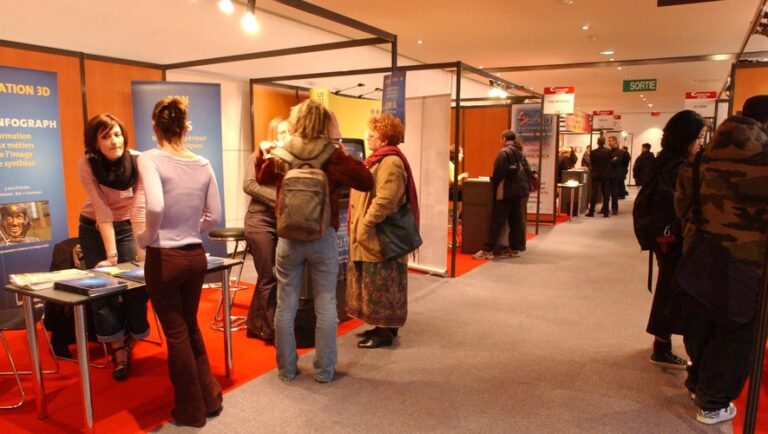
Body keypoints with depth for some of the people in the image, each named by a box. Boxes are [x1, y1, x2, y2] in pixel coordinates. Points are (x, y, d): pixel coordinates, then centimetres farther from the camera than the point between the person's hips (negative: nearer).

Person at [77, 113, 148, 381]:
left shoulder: (137, 161, -21)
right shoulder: (86, 166, -21)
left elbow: (139, 207, -24)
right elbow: (102, 211, -26)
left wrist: (142, 249, -31)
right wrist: (111, 254, -30)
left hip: (126, 228, 0)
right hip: (94, 229, 0)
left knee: (137, 284, -7)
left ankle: (130, 345, 19)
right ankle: (118, 350, 13)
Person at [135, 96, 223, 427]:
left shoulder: (150, 159, -12)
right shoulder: (203, 164, 2)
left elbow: (155, 206, -28)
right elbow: (214, 217, 4)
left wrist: (146, 237, -11)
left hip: (163, 258, -4)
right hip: (196, 255, 5)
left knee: (177, 334, 10)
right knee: (191, 327, 23)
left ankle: (191, 410, 26)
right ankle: (209, 398, 34)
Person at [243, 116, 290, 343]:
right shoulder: (260, 155, -1)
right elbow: (249, 185, -14)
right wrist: (277, 199, -19)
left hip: (281, 222, 5)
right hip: (260, 222, -5)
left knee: (272, 277, 12)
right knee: (268, 278, -1)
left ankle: (255, 325, 27)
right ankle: (271, 329, 11)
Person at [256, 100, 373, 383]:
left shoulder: (281, 155, -1)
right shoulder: (333, 156, -9)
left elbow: (263, 178, 18)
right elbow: (366, 182, -1)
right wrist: (346, 157, 7)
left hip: (288, 238, 2)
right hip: (323, 238, -2)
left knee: (285, 307, 12)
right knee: (326, 307, 8)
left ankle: (286, 369, 23)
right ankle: (324, 371, 18)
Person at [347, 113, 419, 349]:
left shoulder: (390, 162, -17)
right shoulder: (378, 160, 16)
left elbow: (384, 201, -26)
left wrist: (364, 226, -22)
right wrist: (359, 226, 14)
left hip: (380, 236, -10)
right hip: (372, 234, 10)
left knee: (381, 284, -1)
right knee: (375, 284, 16)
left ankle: (386, 331, 10)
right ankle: (382, 326, 27)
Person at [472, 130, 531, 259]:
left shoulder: (504, 152, -9)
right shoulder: (520, 153, 15)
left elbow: (499, 172, -16)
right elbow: (528, 171, 13)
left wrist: (493, 183, -1)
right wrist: (526, 186, 17)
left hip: (507, 191, -7)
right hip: (521, 190, 7)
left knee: (497, 221, -6)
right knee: (517, 221, 10)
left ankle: (487, 250, -6)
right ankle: (515, 248, 14)